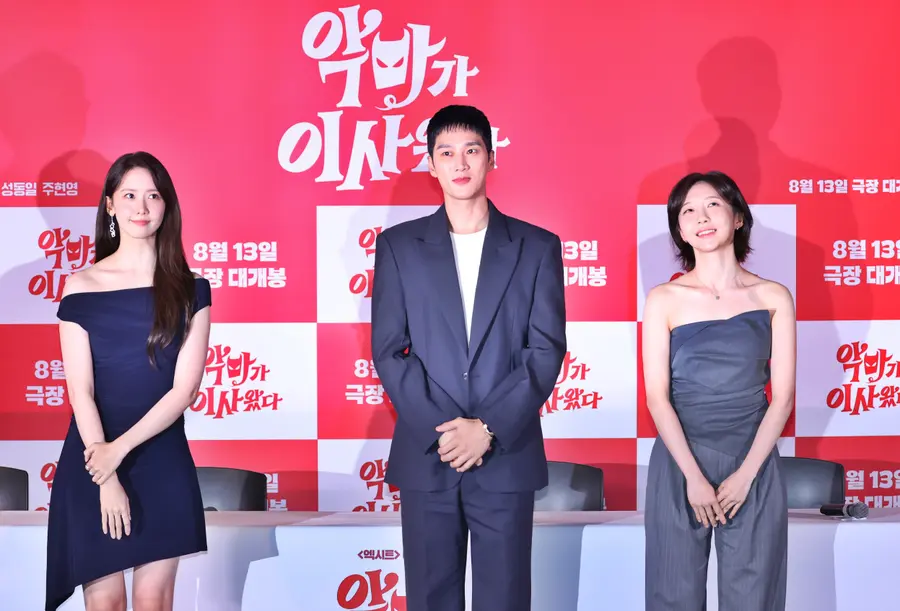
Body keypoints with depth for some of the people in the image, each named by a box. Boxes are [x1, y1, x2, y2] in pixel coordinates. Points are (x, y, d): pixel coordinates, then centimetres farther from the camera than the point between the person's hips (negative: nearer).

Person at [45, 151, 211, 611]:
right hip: (92, 460, 0)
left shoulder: (190, 290, 2)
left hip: (162, 463, 1)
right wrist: (107, 480, -13)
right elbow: (80, 390, -5)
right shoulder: (81, 288, 0)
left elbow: (185, 388, -4)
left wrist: (120, 448, -14)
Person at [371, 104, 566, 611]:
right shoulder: (398, 246, 6)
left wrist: (488, 428, -12)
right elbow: (388, 350, 1)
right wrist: (438, 429, -10)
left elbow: (546, 350, -2)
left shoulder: (537, 247, 5)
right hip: (426, 456, 1)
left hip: (507, 457, 0)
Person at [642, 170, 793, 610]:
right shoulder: (664, 300, 1)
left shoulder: (773, 298, 3)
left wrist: (745, 474, -9)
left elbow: (783, 395, 0)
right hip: (680, 463, 0)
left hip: (754, 465, 1)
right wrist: (693, 476, -12)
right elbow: (657, 397, -4)